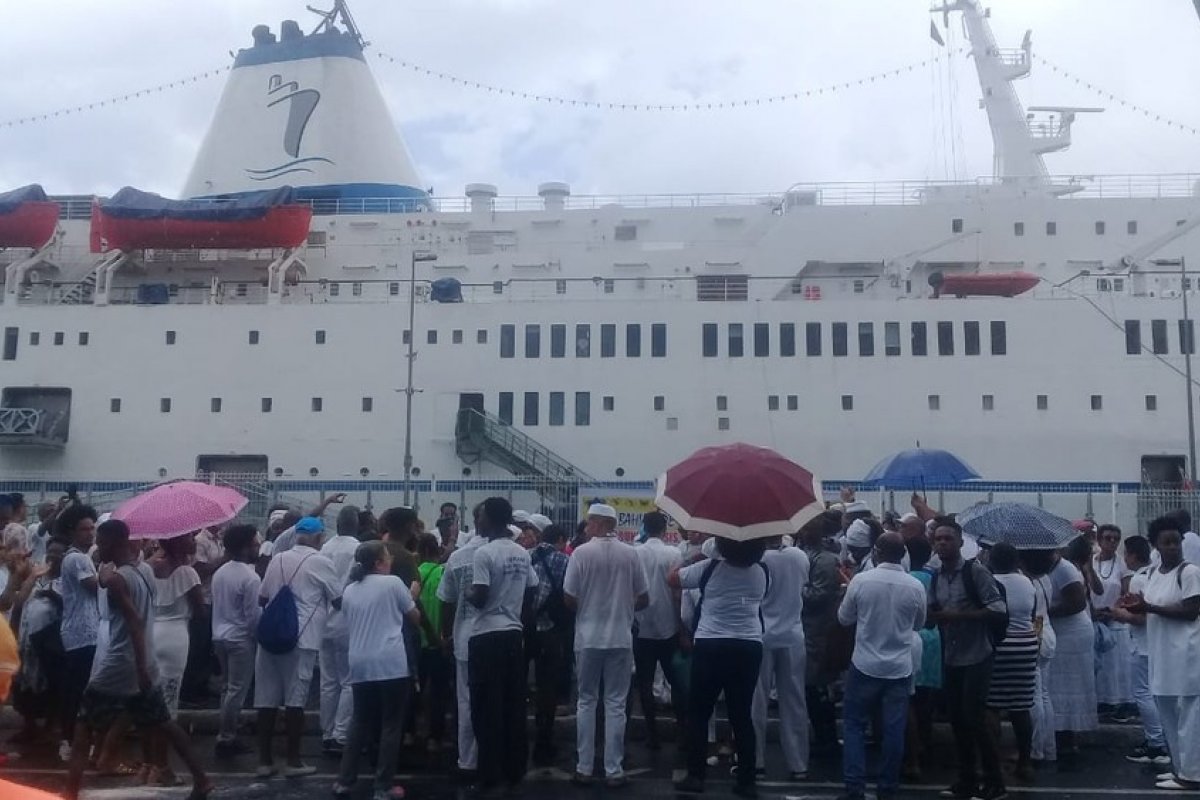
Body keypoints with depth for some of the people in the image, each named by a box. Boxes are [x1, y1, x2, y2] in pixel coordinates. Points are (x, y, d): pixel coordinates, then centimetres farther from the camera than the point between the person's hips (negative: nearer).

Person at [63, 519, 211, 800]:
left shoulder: (115, 579, -15)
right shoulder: (146, 570, 8)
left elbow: (135, 623, -23)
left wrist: (140, 669, -25)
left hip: (118, 668, -7)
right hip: (145, 666, 7)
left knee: (83, 729, 6)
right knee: (162, 724, 16)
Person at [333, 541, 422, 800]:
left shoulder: (349, 590, 12)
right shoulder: (393, 583, -3)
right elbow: (415, 618, 7)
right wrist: (411, 596, 23)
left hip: (360, 664, 5)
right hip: (391, 664, -5)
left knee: (361, 723, 16)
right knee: (391, 725, 2)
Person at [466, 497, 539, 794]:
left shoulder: (484, 553, -14)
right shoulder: (523, 554, 7)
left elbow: (479, 598, -18)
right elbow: (530, 594, 12)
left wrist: (467, 593, 3)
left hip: (487, 636, -6)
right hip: (514, 634, 7)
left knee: (486, 708, 1)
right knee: (514, 706, 11)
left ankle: (490, 775, 4)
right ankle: (514, 771, 17)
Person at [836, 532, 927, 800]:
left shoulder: (860, 580, -10)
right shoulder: (916, 586, -5)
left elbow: (844, 618, 3)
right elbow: (919, 624, 11)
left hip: (865, 665, -1)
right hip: (900, 668, 1)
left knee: (855, 726, 9)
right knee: (894, 730, 8)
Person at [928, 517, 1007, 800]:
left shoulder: (975, 570, -13)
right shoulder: (935, 577, 7)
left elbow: (998, 608, -19)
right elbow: (931, 614, 9)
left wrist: (960, 615, -22)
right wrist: (936, 615, -13)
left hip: (976, 658, -6)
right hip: (950, 659, 6)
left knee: (974, 719, -5)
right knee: (957, 721, 12)